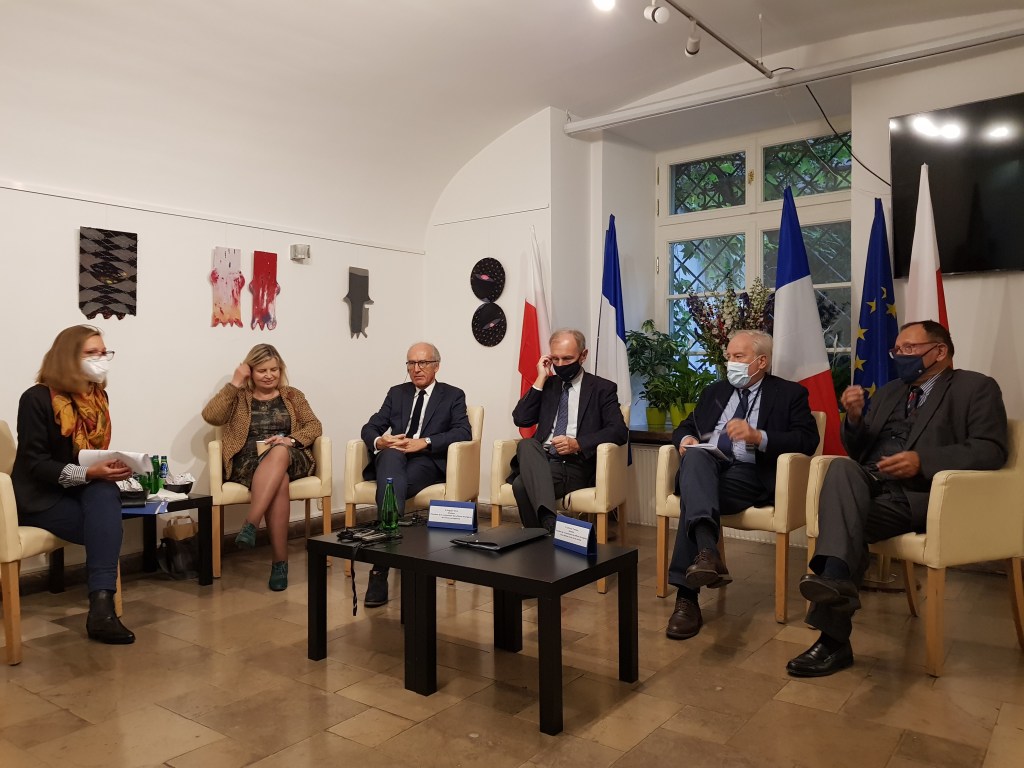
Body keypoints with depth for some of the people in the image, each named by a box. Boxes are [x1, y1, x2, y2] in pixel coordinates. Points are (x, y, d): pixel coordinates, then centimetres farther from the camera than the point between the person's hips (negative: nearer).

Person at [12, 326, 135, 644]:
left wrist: (110, 467, -10)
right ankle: (101, 604, -22)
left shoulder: (98, 397, 7)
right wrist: (89, 473, -30)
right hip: (40, 497, -4)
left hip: (84, 490, 5)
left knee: (105, 496, -32)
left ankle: (102, 602, -38)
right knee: (108, 525, -29)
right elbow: (35, 464, -17)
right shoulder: (37, 398, -13)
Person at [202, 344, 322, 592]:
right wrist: (234, 383, -3)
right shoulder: (238, 397, 16)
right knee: (279, 480, -36)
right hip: (248, 461, -1)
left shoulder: (293, 395, 20)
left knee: (278, 453, -38)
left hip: (290, 459, 1)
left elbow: (314, 426, 8)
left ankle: (250, 525, -43)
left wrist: (291, 440, -12)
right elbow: (210, 416, -4)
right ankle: (280, 561, -37)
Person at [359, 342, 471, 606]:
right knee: (392, 454, -37)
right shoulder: (396, 393, 22)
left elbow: (463, 432, -5)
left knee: (392, 484, -35)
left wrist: (424, 442, -19)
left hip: (428, 461, -2)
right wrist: (379, 441, -12)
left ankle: (381, 567, -36)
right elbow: (369, 428, 14)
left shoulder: (453, 395, 12)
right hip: (392, 459, 2)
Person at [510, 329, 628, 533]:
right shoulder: (547, 385, 20)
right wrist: (541, 379, 3)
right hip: (541, 460, 4)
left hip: (576, 465, -4)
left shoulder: (602, 388, 8)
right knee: (526, 445, -35)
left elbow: (619, 431, -5)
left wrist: (578, 443, -18)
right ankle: (549, 522, -45)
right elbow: (520, 419, 6)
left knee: (523, 485, -33)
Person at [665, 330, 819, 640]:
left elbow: (808, 440, -3)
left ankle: (687, 595, -39)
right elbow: (684, 426, 26)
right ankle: (707, 553, -58)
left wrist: (759, 436, -18)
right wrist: (686, 439, -1)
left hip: (749, 473, -3)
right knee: (696, 455, -37)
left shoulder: (790, 393, 11)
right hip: (705, 465, 4)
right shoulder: (715, 391, 27)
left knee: (693, 496, -35)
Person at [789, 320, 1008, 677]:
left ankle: (834, 639, -30)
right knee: (842, 468, -31)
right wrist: (855, 418, 1)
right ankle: (836, 578, -48)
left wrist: (923, 461, -21)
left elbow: (991, 450, -7)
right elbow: (858, 452, 23)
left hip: (918, 493, -5)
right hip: (868, 484, 5)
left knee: (844, 519, -30)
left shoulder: (976, 388, 8)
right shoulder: (888, 392, 26)